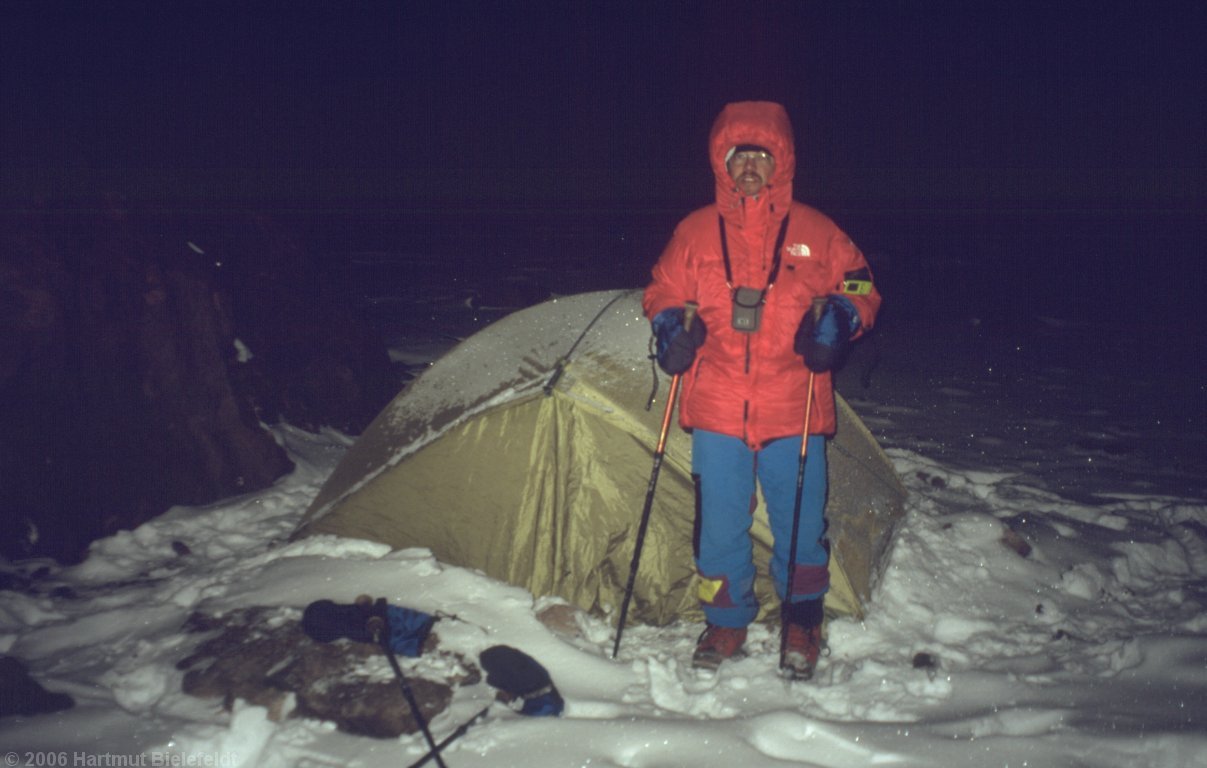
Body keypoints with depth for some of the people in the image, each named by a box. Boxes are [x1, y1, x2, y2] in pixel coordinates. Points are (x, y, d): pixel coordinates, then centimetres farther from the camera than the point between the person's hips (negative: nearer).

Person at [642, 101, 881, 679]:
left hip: (794, 411, -1)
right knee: (721, 522, 6)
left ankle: (802, 622, 28)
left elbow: (860, 288, 11)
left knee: (799, 523, 6)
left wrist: (840, 319, -10)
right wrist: (671, 327, -4)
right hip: (717, 408, 1)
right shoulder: (695, 231, 6)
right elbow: (662, 292, 17)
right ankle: (726, 622, 27)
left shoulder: (814, 231, 2)